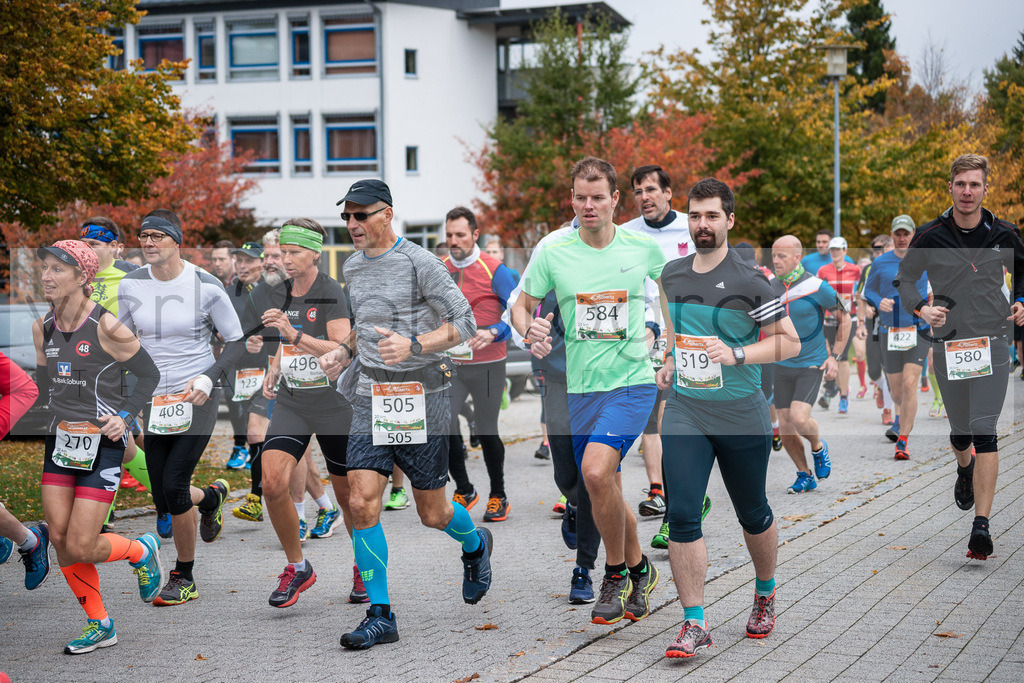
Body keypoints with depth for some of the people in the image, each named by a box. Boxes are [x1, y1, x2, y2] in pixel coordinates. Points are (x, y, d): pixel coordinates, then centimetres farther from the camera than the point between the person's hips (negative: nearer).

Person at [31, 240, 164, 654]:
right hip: (60, 439, 6)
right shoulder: (42, 327, 4)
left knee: (80, 548, -9)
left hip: (102, 444, -6)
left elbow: (149, 374, -4)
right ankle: (99, 626, 18)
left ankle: (143, 552, 23)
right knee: (59, 538, 1)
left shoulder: (106, 327, -14)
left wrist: (125, 416, -13)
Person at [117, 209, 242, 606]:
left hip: (196, 400, -4)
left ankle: (184, 578, 6)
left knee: (173, 485, -14)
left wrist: (208, 379, -16)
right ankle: (211, 497, 41)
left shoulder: (206, 287, -9)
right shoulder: (130, 286, 1)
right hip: (155, 404, 4)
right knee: (164, 501, 3)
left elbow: (236, 342, -2)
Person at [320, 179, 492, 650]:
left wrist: (414, 345, -25)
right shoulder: (352, 267, 11)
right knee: (362, 504, -9)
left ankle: (475, 546, 41)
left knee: (431, 513, 5)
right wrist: (344, 351, 7)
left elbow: (464, 323, -11)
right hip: (370, 399, 5)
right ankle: (380, 616, 0)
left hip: (421, 400, -5)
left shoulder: (419, 263, -10)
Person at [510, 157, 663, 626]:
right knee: (607, 493, 8)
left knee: (596, 472, -23)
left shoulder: (643, 247, -2)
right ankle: (639, 570, 33)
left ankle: (615, 572, -2)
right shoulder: (552, 251, -3)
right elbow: (522, 305, 6)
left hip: (632, 381, -2)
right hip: (580, 389, 3)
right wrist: (529, 329, -16)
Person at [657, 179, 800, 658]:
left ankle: (765, 594, 40)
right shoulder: (672, 275, 6)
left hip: (743, 417, -3)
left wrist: (736, 354, -19)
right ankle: (694, 624, -4)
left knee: (753, 514, 13)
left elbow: (789, 342, -8)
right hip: (684, 411, 3)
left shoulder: (749, 281, -10)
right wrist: (671, 362, 11)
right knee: (681, 515, -10)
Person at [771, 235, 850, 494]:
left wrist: (835, 356, -4)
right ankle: (805, 476, 22)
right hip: (783, 366, 5)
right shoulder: (771, 287, 0)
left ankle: (818, 448, 12)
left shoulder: (817, 288, -13)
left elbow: (844, 318, -1)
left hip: (812, 364, -5)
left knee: (799, 418, -21)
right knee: (785, 427, 1)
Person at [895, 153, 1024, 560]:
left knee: (984, 431, -11)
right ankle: (965, 470, 50)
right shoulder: (929, 237, -2)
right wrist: (920, 309, -11)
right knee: (959, 431, 12)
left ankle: (982, 525, -12)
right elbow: (905, 279, 7)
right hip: (947, 346, 1)